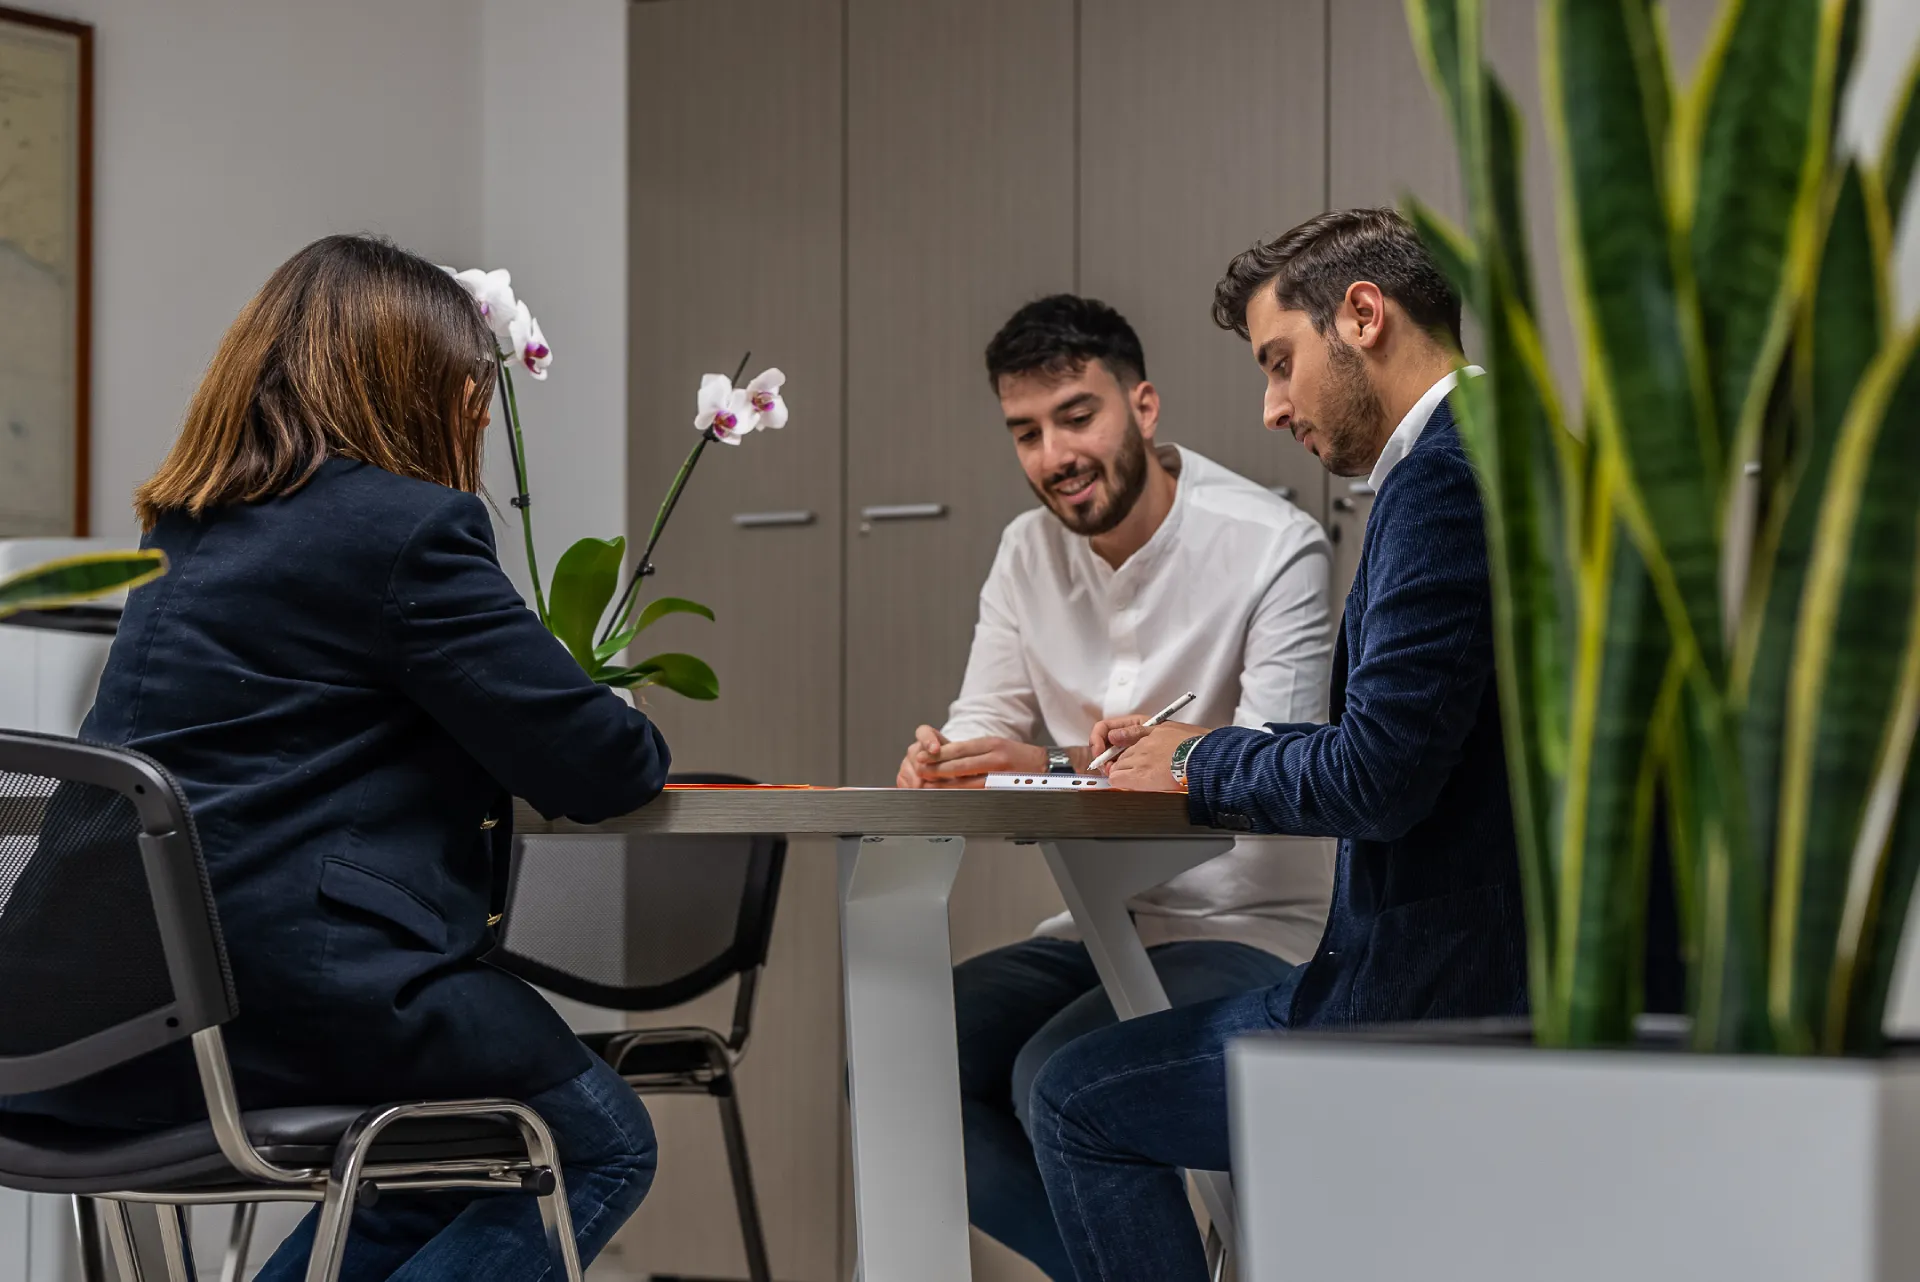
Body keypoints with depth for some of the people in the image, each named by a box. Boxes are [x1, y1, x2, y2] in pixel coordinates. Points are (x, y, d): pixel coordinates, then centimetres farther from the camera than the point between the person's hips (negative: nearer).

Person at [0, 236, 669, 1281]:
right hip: (286, 990, -9)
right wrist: (638, 751, 16)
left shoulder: (189, 529, 17)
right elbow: (595, 770, -8)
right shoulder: (410, 528, -10)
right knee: (603, 1148, 10)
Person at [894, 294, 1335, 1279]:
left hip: (1252, 934, -7)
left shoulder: (1275, 545, -13)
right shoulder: (1030, 552, 8)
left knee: (1057, 1076, -30)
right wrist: (939, 766, -20)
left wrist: (1062, 768, -36)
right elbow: (984, 728, 8)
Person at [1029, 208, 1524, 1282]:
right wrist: (1200, 751, 12)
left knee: (1077, 1099, 3)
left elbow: (1380, 774, -23)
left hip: (1435, 1004, -10)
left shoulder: (1445, 476, -18)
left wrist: (1200, 765, -5)